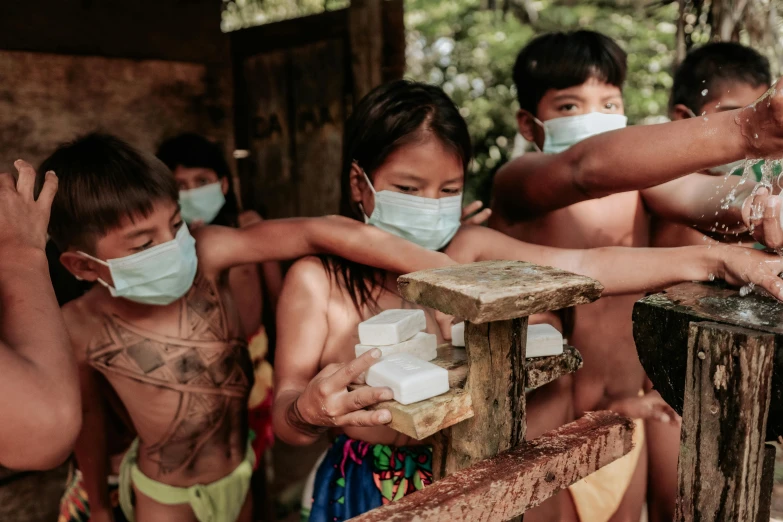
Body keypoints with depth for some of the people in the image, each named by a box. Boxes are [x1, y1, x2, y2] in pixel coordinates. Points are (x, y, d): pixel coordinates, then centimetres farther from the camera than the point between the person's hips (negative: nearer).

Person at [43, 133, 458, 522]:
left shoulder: (203, 255, -25)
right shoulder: (79, 328, -20)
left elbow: (312, 233, -38)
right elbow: (86, 411, -3)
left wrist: (441, 271, -47)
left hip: (241, 473, 1)